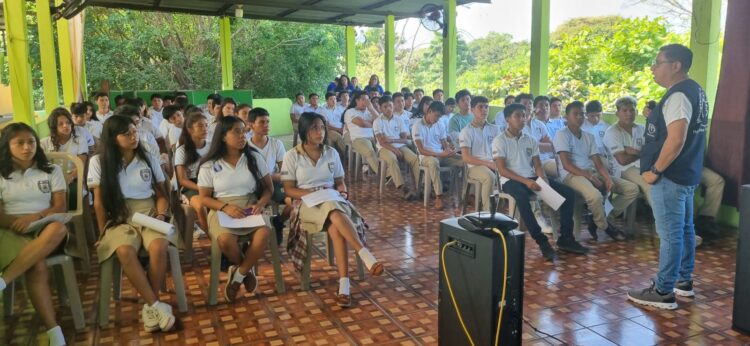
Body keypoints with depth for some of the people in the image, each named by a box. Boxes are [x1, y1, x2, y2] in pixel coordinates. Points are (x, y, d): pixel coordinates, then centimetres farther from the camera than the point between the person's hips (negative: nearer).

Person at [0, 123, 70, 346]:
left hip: (45, 229, 1)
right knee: (38, 267, -35)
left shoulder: (51, 171, 12)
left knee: (58, 228, -40)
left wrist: (35, 218, -15)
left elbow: (60, 207, 4)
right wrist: (19, 223, -15)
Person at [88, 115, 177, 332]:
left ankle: (150, 306, -15)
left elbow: (161, 194, 12)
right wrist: (103, 232, -1)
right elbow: (99, 202, 4)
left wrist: (161, 215, -5)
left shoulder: (148, 159, 10)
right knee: (125, 251, -35)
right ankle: (156, 306, -25)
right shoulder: (99, 162, 4)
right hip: (119, 219, -1)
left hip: (149, 215, 1)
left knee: (158, 247, -32)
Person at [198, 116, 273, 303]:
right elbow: (204, 198, 2)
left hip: (251, 209, 2)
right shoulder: (209, 165, 1)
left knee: (264, 233, -32)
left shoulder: (254, 157, 5)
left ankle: (238, 274, -8)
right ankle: (246, 270, -1)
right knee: (226, 240, -35)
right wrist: (226, 207, -17)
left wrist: (260, 204, -13)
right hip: (222, 210, -1)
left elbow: (268, 187, 8)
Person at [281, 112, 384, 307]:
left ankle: (344, 284, -40)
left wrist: (342, 192, -8)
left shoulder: (332, 153, 12)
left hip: (333, 201, 3)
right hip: (307, 204, -3)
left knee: (335, 227, -36)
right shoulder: (292, 156, 2)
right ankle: (367, 259, -45)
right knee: (335, 213, -39)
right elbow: (288, 190, 0)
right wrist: (312, 193, -15)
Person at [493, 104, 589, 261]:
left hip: (532, 178, 6)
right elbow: (502, 170, -11)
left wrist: (543, 180, -13)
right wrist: (525, 181, -23)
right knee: (522, 196, -40)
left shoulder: (530, 140, 14)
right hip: (511, 180, -6)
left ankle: (565, 238, -7)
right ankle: (541, 241, -32)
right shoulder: (499, 141, -2)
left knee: (569, 192, -9)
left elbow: (537, 166, 10)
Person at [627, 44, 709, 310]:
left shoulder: (678, 95, -19)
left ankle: (663, 292, 2)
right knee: (684, 228, 17)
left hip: (671, 176, -11)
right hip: (687, 173, 11)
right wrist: (656, 117, 11)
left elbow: (676, 140, -27)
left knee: (670, 233, -5)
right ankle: (684, 281, 30)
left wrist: (655, 170, -19)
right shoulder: (695, 91, 13)